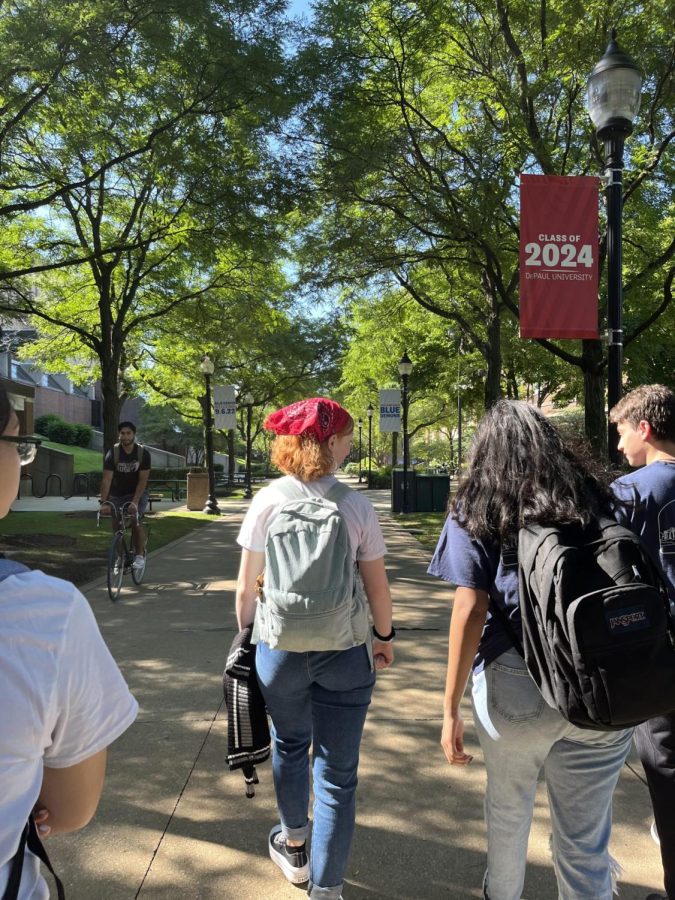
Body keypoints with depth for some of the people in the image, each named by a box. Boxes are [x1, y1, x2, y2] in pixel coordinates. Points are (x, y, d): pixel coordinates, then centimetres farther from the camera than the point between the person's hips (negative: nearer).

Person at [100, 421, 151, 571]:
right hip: (117, 494, 2)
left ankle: (140, 555, -5)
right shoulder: (112, 453, -17)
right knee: (116, 525, 0)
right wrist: (103, 502, -33)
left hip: (137, 493, -2)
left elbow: (143, 480, -20)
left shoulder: (143, 453, -18)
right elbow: (106, 480, -23)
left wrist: (135, 501, -30)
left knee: (136, 521, -21)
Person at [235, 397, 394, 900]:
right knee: (338, 774, 11)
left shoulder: (268, 501, -7)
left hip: (280, 647, 2)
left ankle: (294, 850, 47)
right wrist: (385, 636, 13)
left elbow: (246, 588, -4)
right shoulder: (356, 505, -9)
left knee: (290, 747, 27)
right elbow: (378, 587, -3)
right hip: (345, 651, -2)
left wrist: (245, 635, 13)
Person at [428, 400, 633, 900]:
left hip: (516, 687, -1)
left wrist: (451, 707, -7)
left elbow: (471, 609, -11)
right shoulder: (595, 500, 6)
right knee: (586, 840, 13)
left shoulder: (477, 509, -3)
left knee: (509, 807, 25)